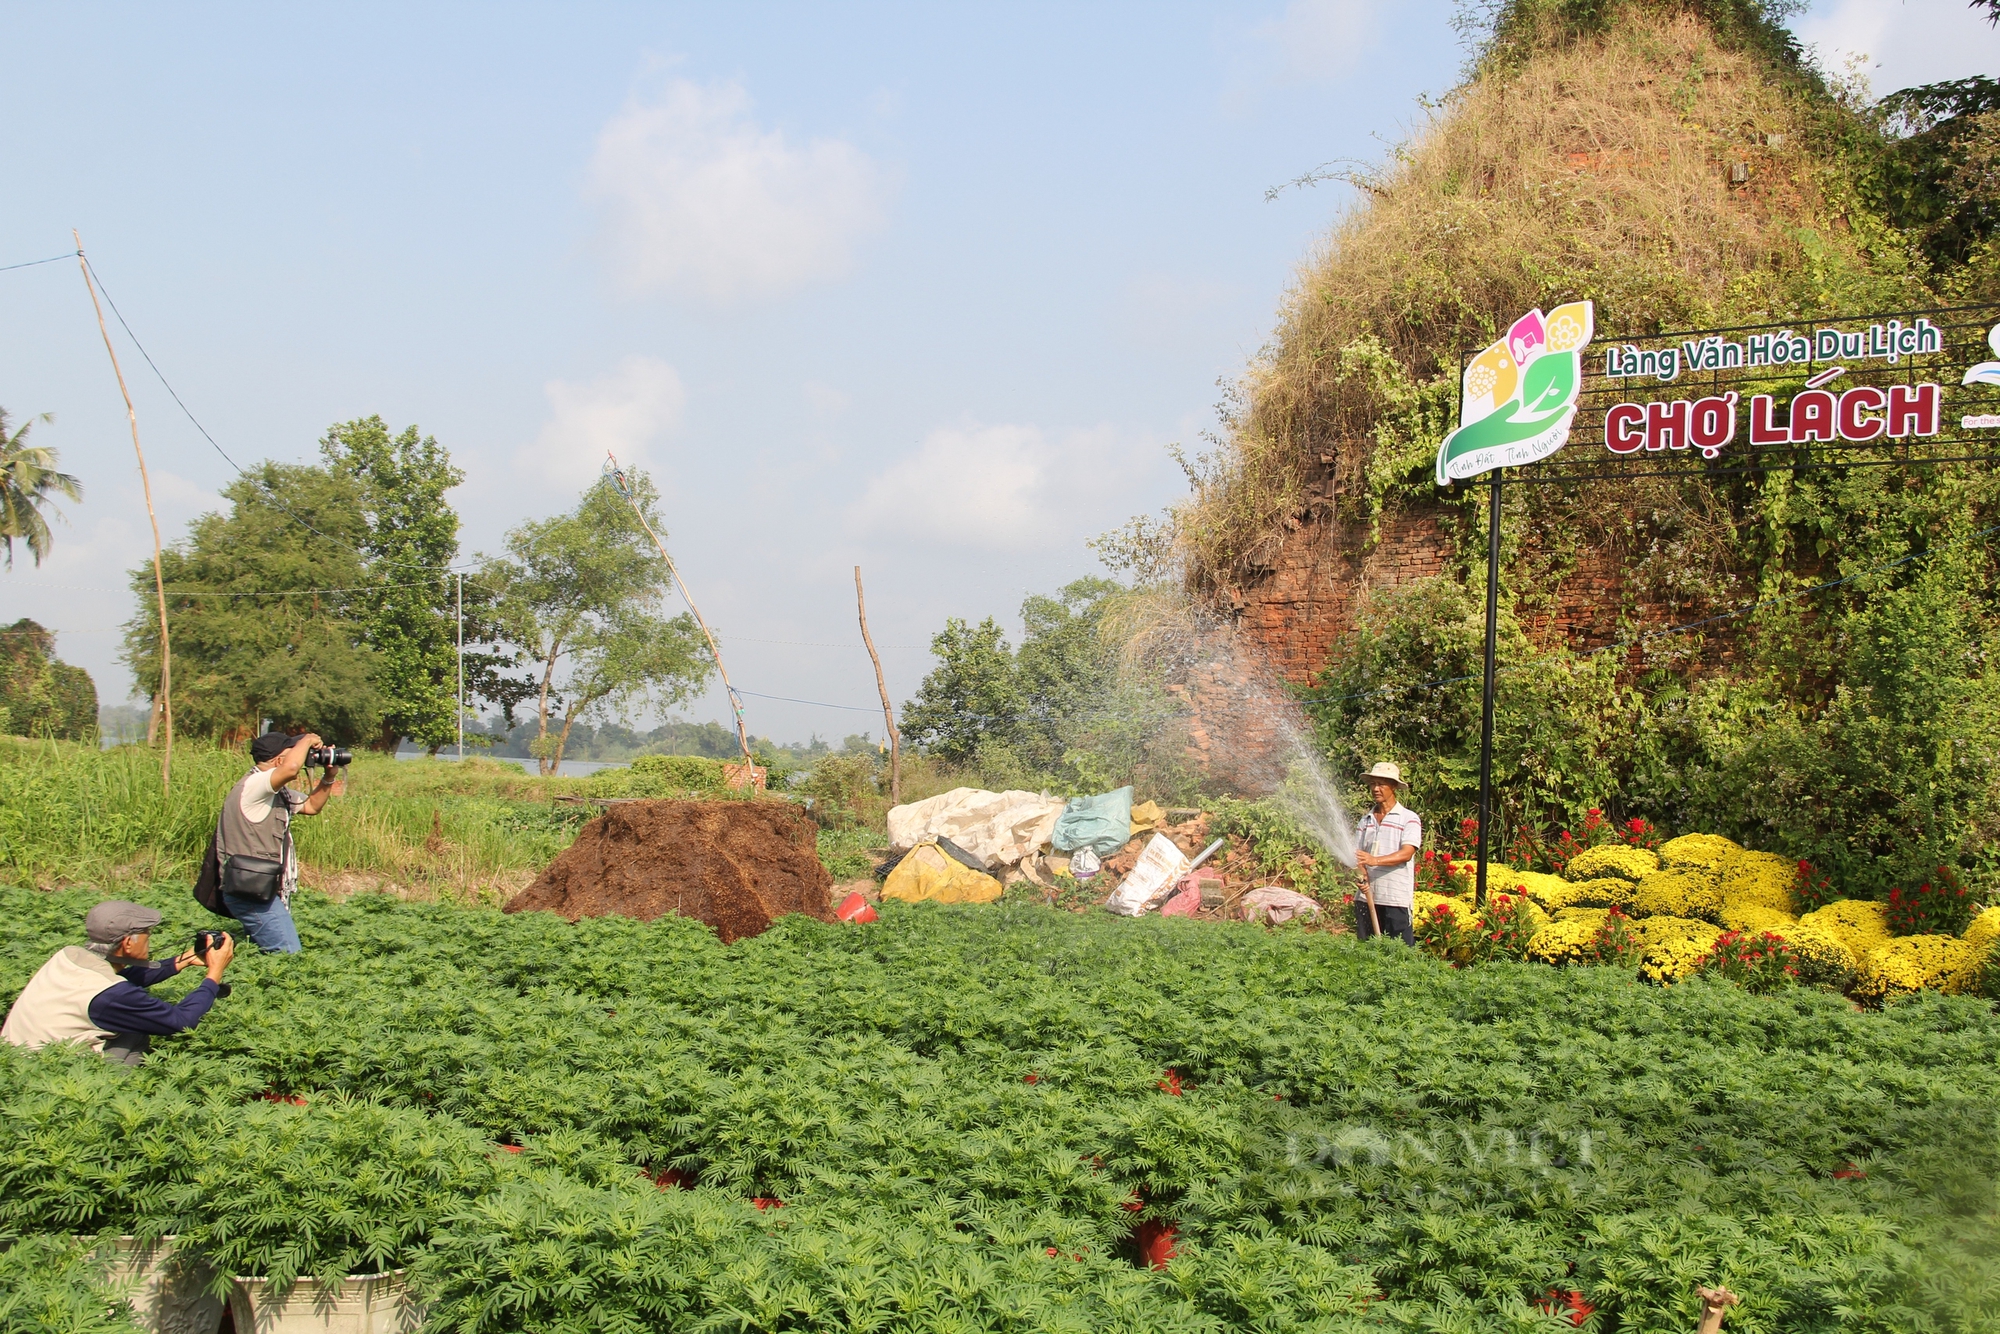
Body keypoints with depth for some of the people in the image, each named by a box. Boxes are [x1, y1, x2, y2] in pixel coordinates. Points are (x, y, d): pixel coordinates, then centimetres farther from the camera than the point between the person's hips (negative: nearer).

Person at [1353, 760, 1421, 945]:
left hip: (1397, 898, -5)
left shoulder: (1409, 818, 1)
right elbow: (1357, 854, 9)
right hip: (1366, 896, 5)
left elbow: (1406, 853, -13)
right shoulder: (1365, 820, 16)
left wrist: (1374, 860, -27)